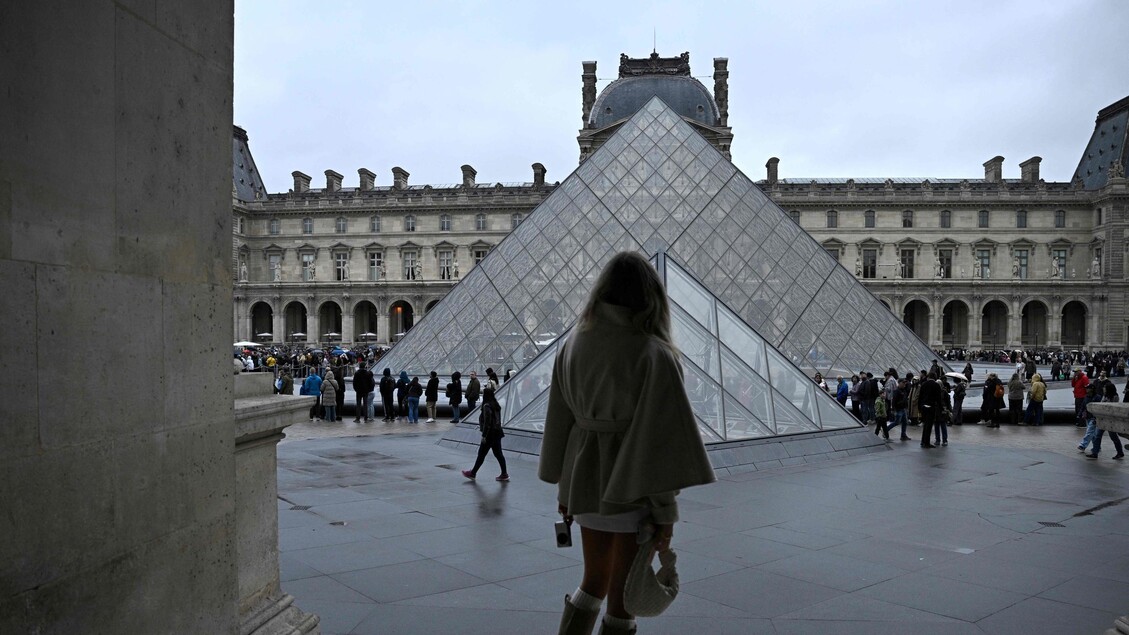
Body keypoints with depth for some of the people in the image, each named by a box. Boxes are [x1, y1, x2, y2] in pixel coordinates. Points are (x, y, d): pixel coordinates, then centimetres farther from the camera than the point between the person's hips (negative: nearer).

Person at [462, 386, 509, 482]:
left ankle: (473, 473, 15)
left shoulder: (487, 406, -18)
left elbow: (487, 422, -21)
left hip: (490, 434, -8)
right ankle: (504, 474, 12)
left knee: (481, 454, 3)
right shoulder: (496, 405, 9)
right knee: (498, 454, 12)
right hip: (497, 433, 8)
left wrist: (484, 436, -17)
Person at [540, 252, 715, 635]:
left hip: (585, 478, 6)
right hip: (631, 487, -5)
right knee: (623, 594, 8)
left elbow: (560, 422, 7)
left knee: (595, 580, 23)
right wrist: (665, 510, -11)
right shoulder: (653, 353, -16)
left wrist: (564, 487, 16)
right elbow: (659, 436, -17)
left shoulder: (574, 345, 1)